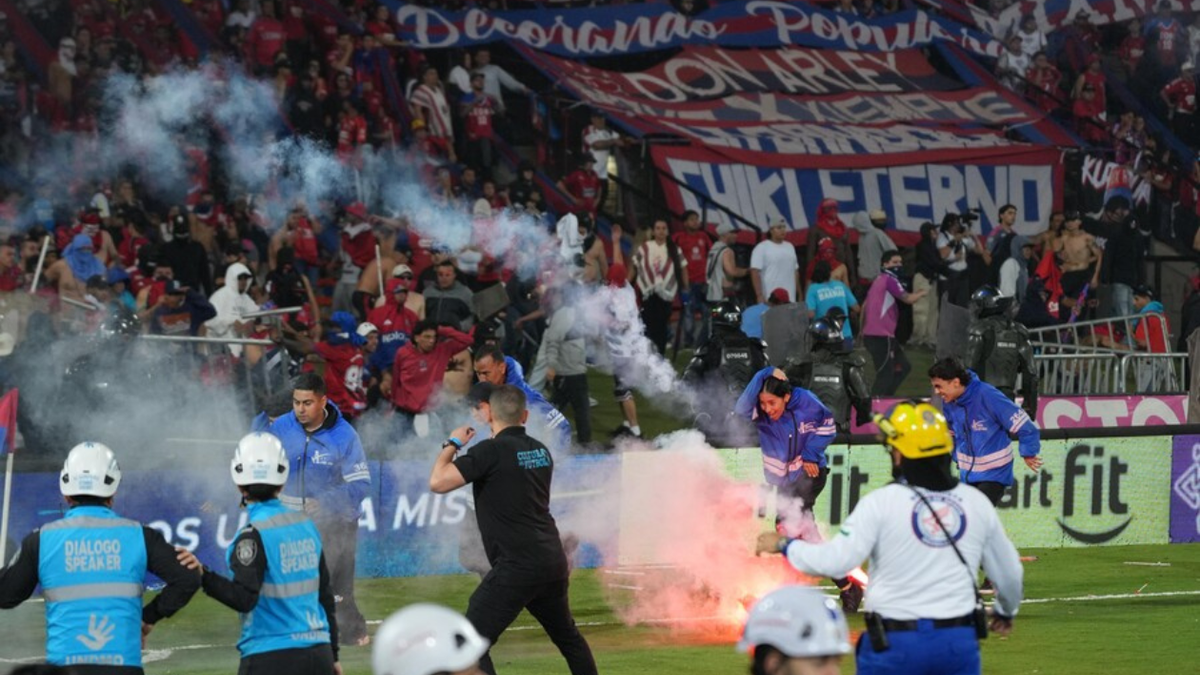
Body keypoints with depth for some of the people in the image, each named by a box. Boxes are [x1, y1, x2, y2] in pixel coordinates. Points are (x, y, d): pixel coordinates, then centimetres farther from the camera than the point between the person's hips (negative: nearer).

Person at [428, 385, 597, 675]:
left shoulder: (491, 451, -11)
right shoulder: (541, 451, 12)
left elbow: (438, 482, -16)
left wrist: (452, 444, -1)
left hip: (517, 567, -7)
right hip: (554, 562, 7)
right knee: (567, 635, 26)